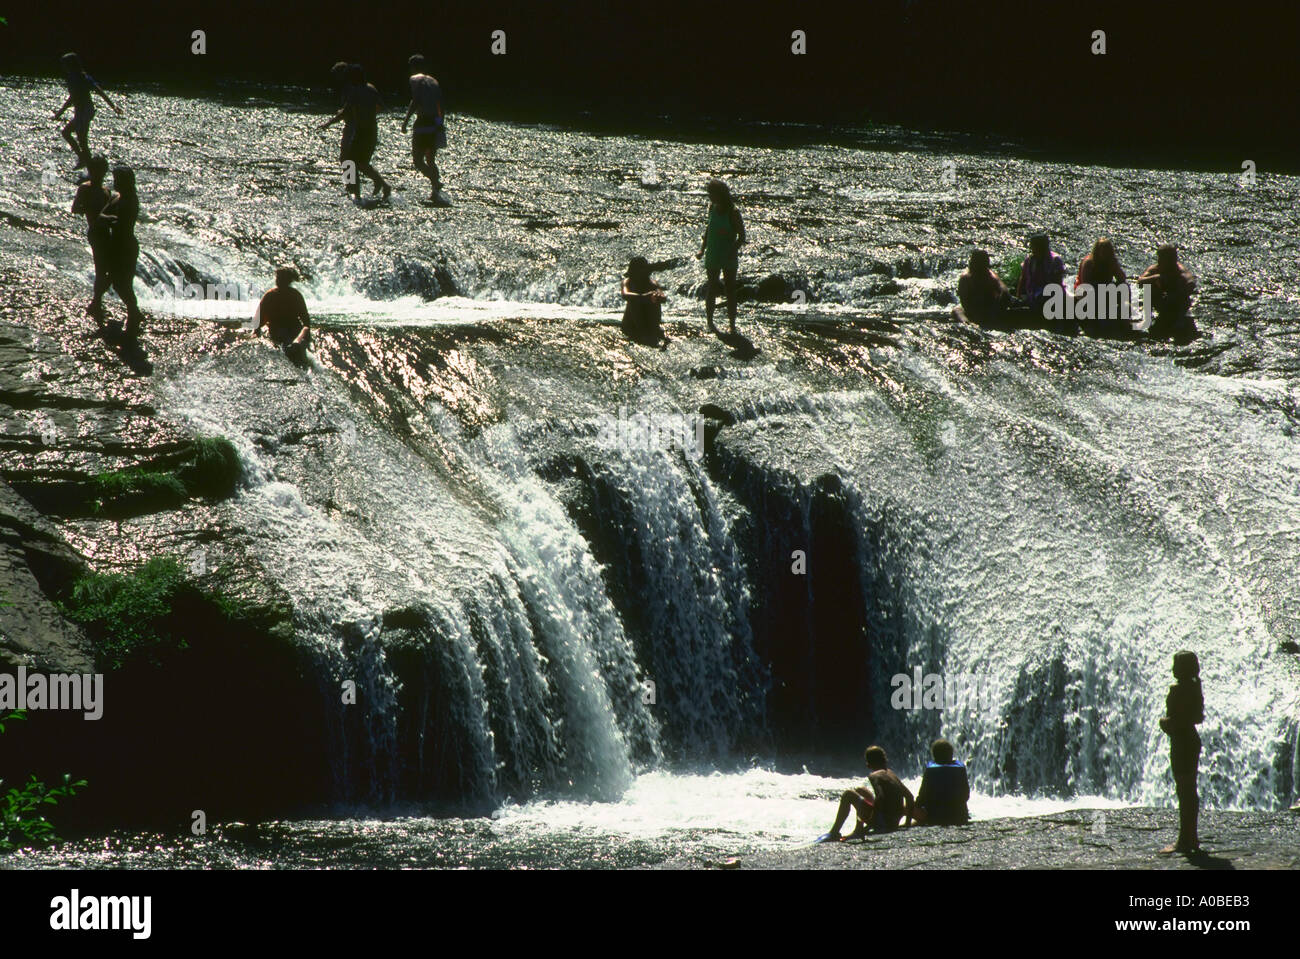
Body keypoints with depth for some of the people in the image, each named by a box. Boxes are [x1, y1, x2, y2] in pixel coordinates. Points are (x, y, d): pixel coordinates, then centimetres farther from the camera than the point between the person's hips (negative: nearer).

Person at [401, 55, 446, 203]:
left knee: (418, 160, -5)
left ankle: (436, 181, -28)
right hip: (435, 123, 7)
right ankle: (435, 193, 8)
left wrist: (406, 120, -12)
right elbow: (440, 104, 13)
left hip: (422, 122, -7)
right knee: (431, 160, 17)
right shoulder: (433, 81, 16)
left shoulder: (415, 79, -3)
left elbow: (416, 100, -16)